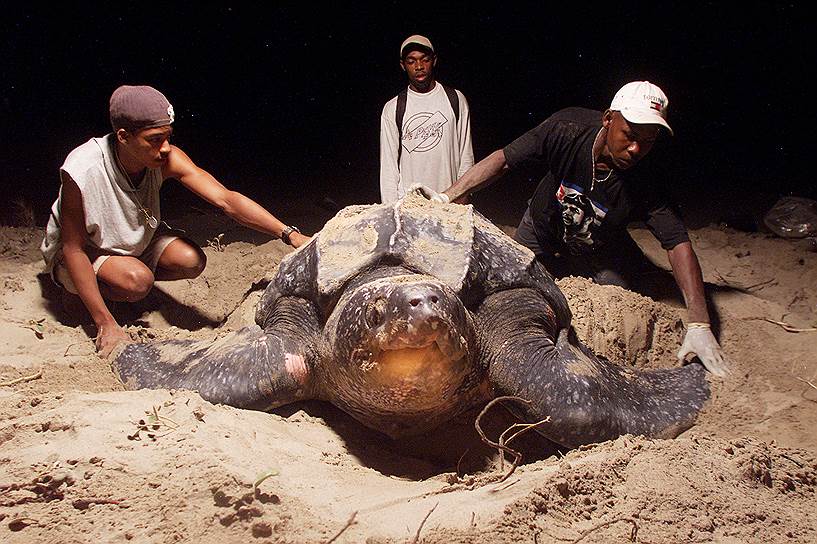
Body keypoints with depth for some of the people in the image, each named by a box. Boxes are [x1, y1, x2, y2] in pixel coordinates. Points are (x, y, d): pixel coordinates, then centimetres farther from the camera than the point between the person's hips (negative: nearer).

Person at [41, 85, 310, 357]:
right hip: (84, 251, -4)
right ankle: (85, 291, 0)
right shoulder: (82, 171, -36)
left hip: (138, 238, 5)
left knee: (192, 261, -21)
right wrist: (106, 324, -31)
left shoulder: (167, 159, -25)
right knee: (138, 281, -32)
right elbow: (73, 249, -29)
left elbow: (226, 199, -30)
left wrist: (290, 234, -42)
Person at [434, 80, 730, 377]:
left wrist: (698, 325, -45)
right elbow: (504, 158, -28)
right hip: (540, 235, 1)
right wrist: (448, 196, -39)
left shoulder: (644, 183, -33)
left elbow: (678, 243, -36)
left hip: (600, 255, 0)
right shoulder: (567, 128, -33)